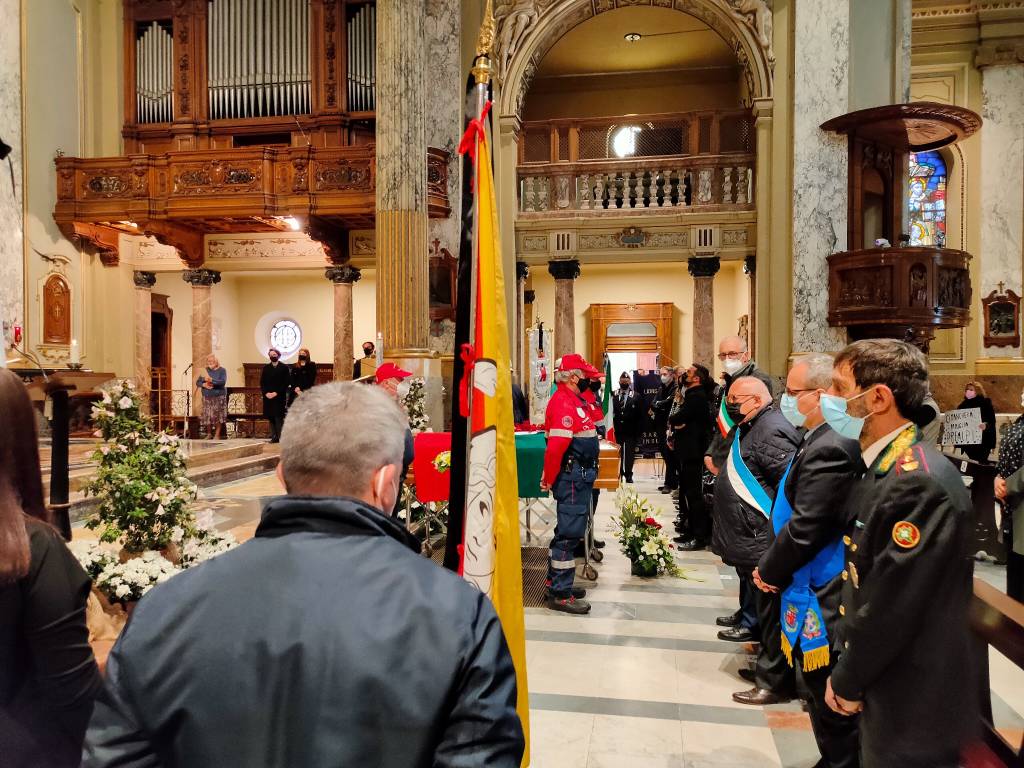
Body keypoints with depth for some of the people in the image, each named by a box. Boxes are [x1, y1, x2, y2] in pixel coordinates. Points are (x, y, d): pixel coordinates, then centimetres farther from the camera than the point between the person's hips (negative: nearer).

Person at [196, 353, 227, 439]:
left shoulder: (222, 370, -1)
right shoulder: (206, 370, 12)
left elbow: (223, 382, -16)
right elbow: (198, 382, 10)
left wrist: (211, 380, -28)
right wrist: (204, 385, -12)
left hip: (219, 397, -4)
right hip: (207, 397, 4)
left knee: (218, 416, -6)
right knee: (207, 416, 2)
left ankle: (217, 435, 0)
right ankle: (209, 434, 13)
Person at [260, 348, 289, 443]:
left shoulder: (284, 367, 1)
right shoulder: (266, 368, 13)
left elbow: (286, 383, -5)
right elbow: (262, 382, 10)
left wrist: (276, 393, -13)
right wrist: (266, 393, -6)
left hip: (280, 397, -4)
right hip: (268, 397, 4)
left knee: (279, 417, -9)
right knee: (271, 417, 3)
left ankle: (280, 437, -7)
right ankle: (274, 437, 7)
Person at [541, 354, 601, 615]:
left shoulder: (573, 400, 16)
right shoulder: (563, 402, -18)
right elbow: (556, 446, -26)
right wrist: (549, 480, -17)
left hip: (581, 475, 11)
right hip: (572, 476, -11)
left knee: (568, 531, 17)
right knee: (570, 533, -5)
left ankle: (556, 583, 29)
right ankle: (560, 594, 2)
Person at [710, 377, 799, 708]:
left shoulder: (772, 432, -19)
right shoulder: (750, 428, 15)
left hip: (763, 542, -10)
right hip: (749, 540, 10)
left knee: (769, 612, 0)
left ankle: (774, 682, 11)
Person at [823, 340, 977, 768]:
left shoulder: (919, 483, -26)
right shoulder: (884, 467, 4)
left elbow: (891, 607, -25)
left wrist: (848, 683, -12)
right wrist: (850, 674, 10)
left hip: (912, 706, -8)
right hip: (886, 691, 8)